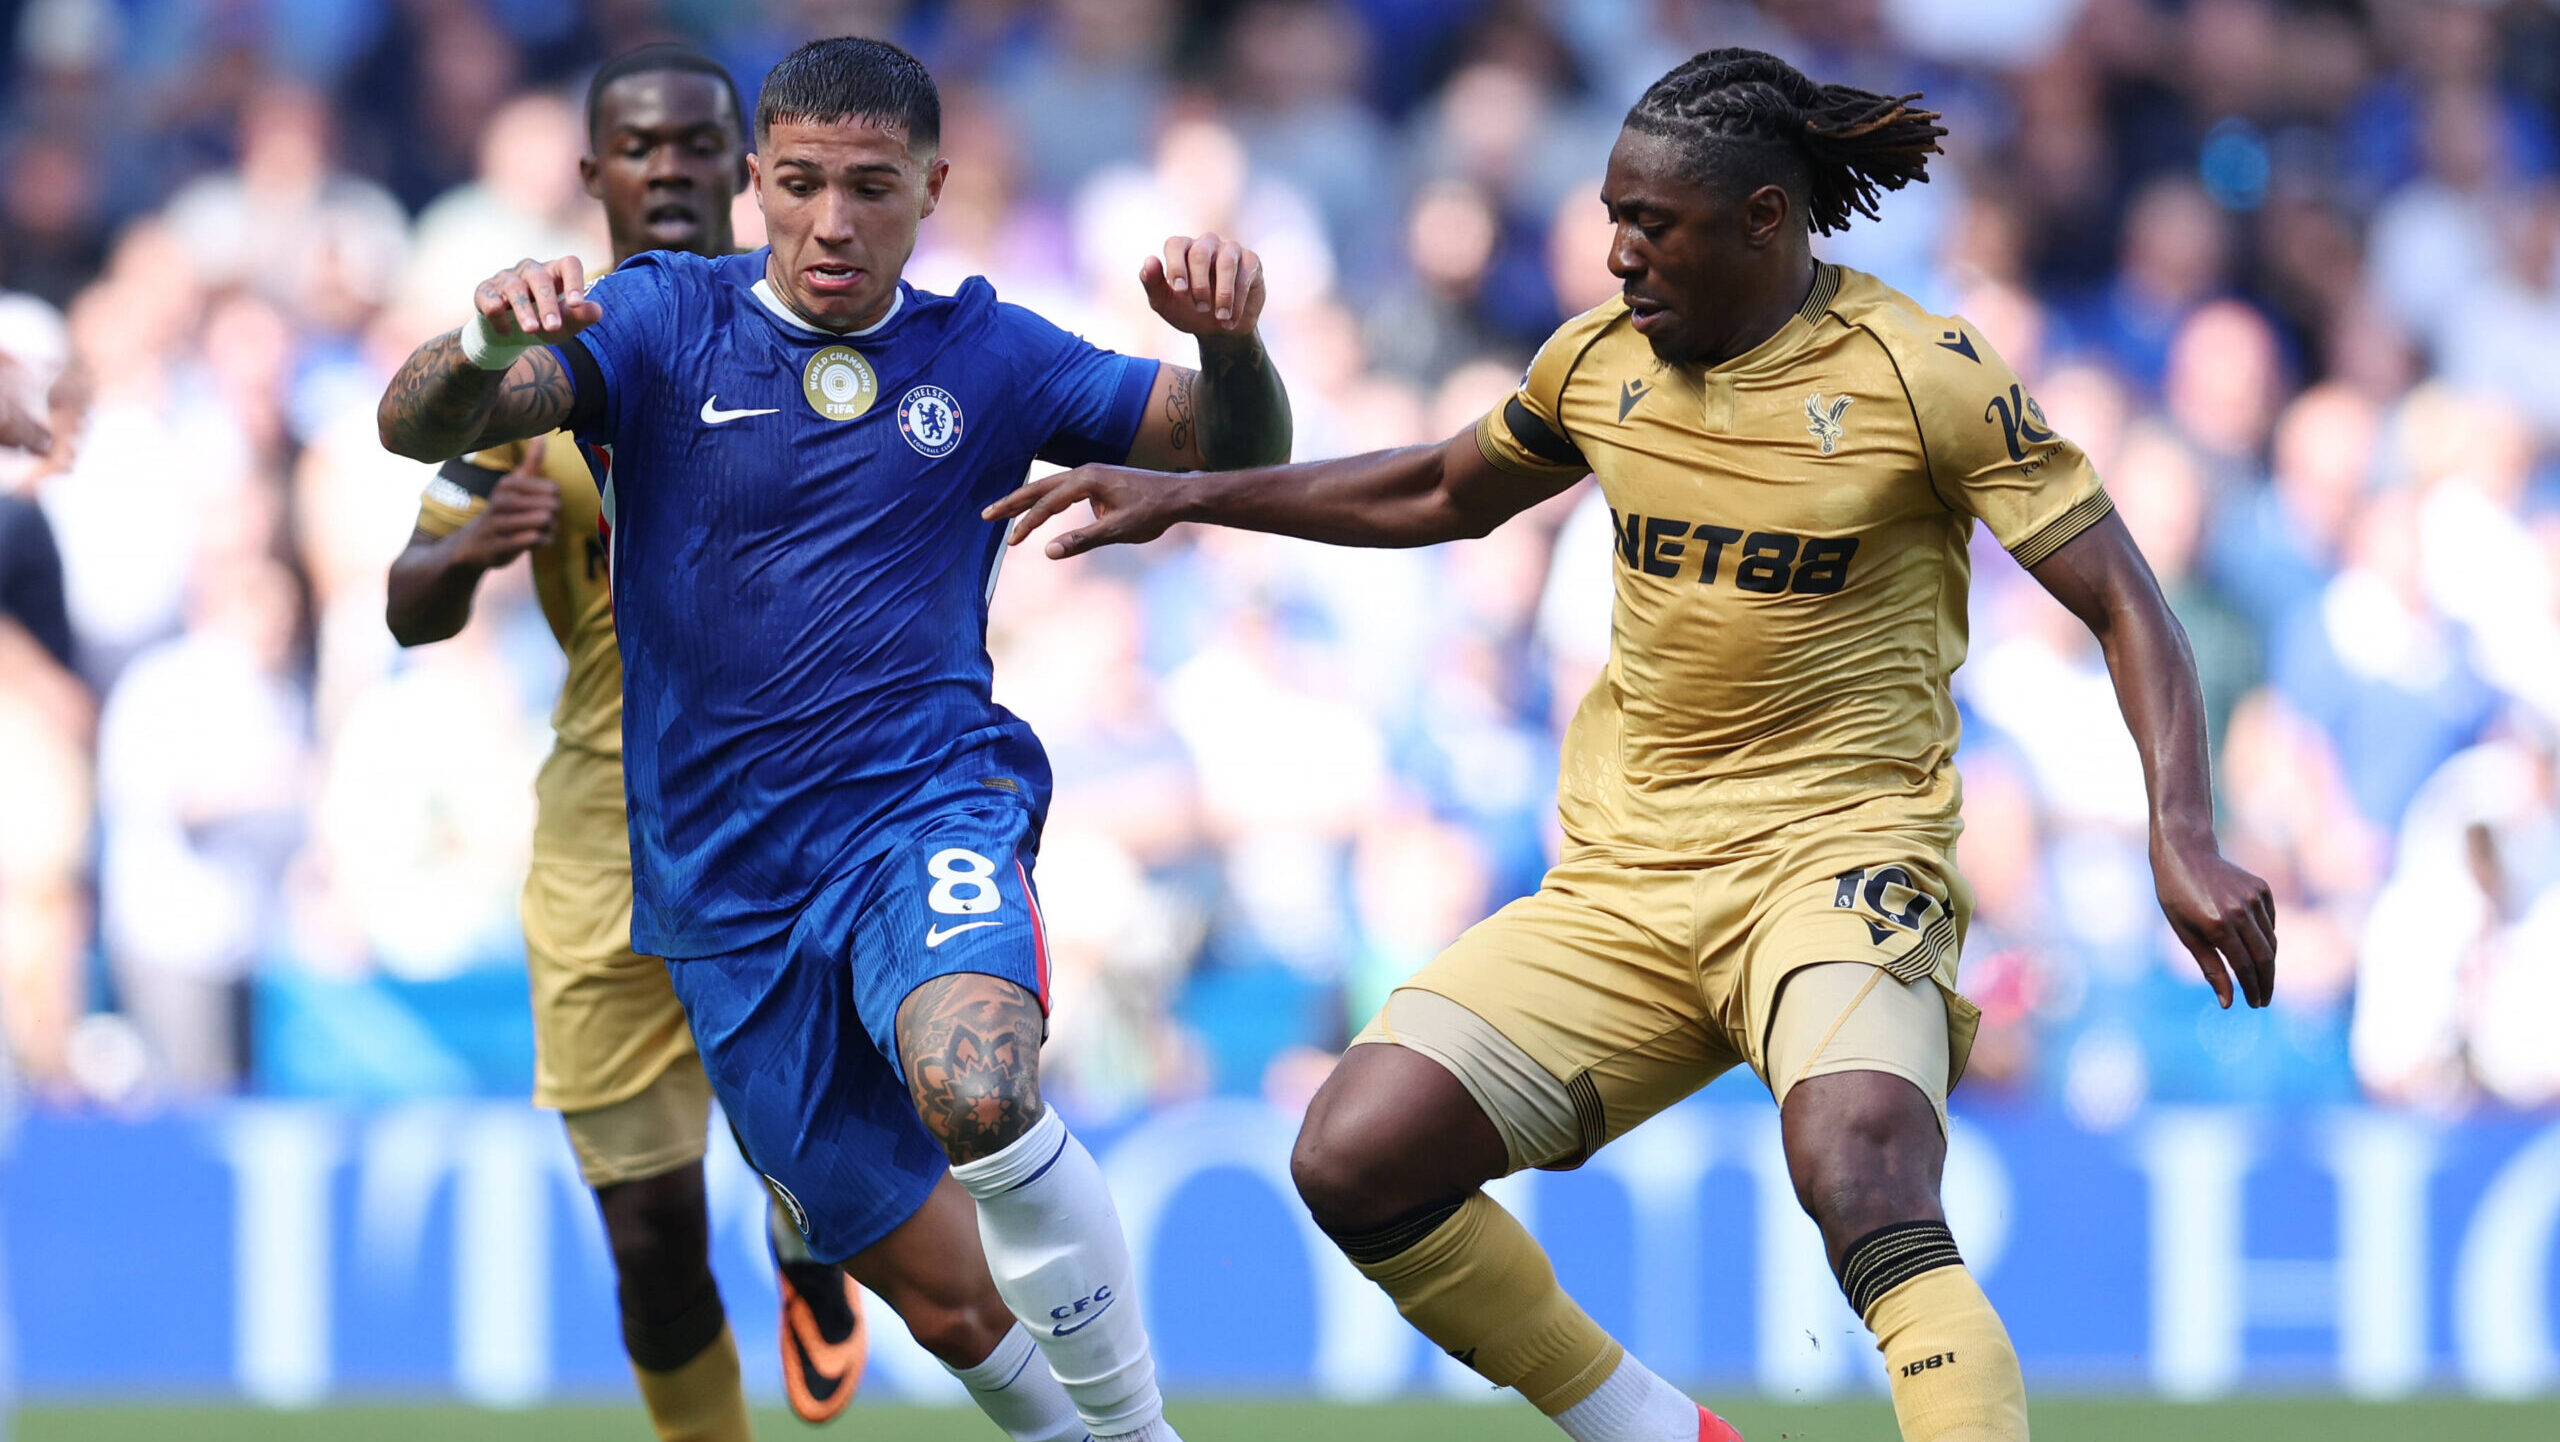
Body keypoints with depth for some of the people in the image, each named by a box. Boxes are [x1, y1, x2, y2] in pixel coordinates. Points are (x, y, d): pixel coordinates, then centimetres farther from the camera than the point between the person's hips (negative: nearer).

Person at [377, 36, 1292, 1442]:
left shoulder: (984, 358, 6)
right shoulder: (662, 325, 1)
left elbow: (1233, 449, 10)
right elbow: (419, 425, -12)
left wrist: (1232, 339, -13)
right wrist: (488, 346, -36)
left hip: (929, 811, -1)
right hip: (727, 891, 1)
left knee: (976, 1092, -35)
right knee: (947, 1300, 3)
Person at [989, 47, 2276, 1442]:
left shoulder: (1923, 376, -9)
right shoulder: (1600, 359, 7)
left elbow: (2123, 606, -7)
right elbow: (1439, 496, 27)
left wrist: (2184, 842, -20)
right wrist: (1185, 495, 22)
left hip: (1839, 858, -6)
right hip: (1621, 886, 6)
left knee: (1858, 1168, -36)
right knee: (1352, 1161, -9)